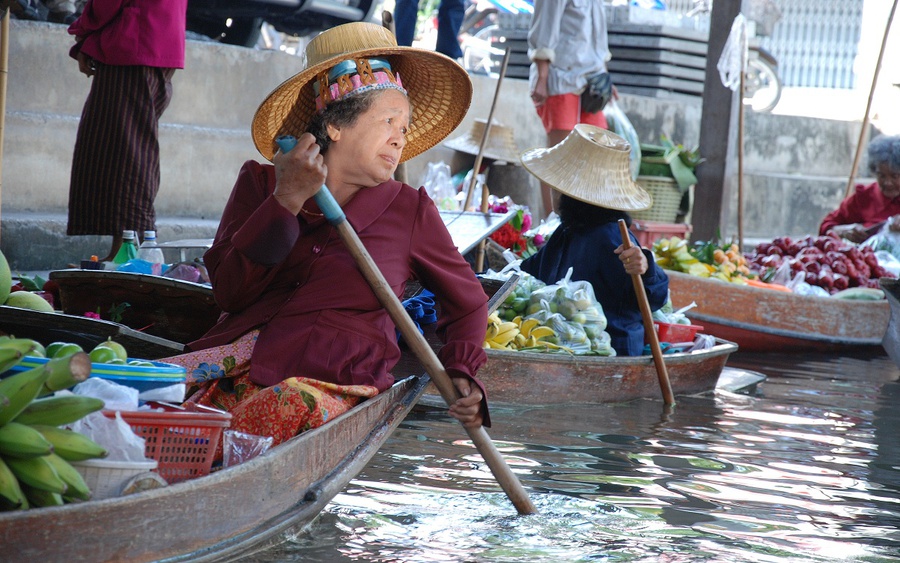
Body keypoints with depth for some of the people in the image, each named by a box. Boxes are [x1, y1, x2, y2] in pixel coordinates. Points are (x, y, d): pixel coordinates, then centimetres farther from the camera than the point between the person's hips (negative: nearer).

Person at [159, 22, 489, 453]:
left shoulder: (410, 213, 13)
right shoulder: (260, 184, 14)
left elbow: (468, 303, 26)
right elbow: (228, 292, 1)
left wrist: (461, 375, 7)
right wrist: (286, 202, -5)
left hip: (333, 384, -2)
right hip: (241, 362, 2)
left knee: (291, 406, -39)